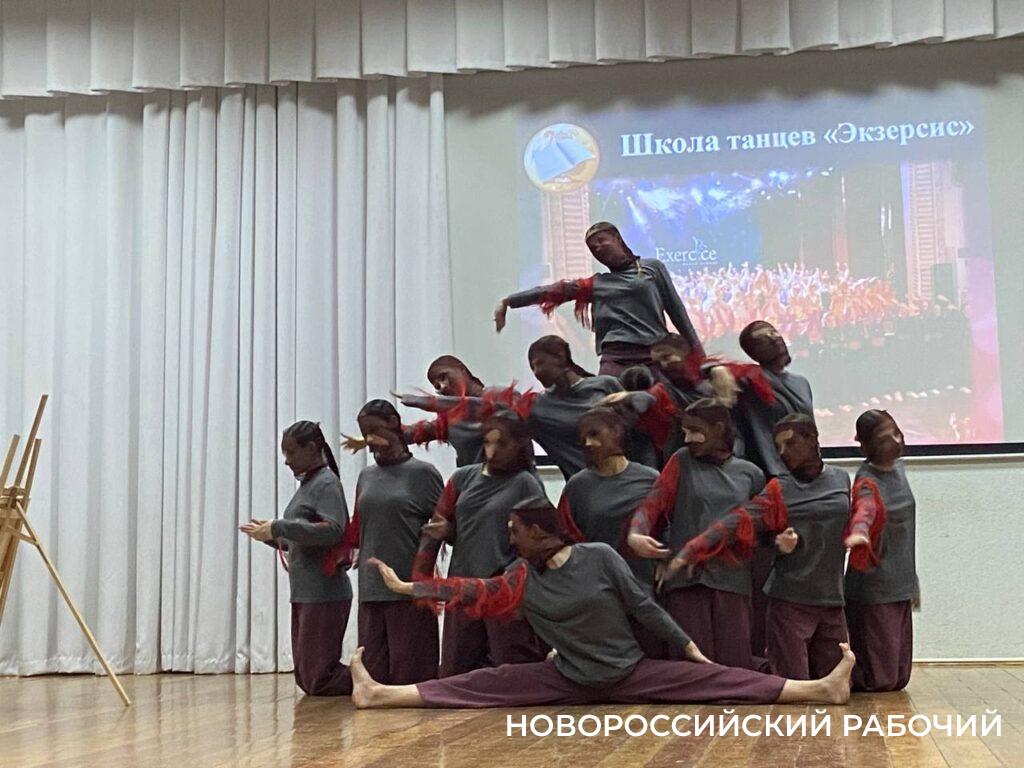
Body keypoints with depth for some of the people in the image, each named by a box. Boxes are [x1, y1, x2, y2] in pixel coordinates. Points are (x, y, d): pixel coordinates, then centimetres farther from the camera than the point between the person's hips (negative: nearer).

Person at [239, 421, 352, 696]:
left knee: (318, 681, -6)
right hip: (304, 595, 9)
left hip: (324, 596, -9)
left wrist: (279, 527, -21)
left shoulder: (327, 483, -9)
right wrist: (270, 535, 5)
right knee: (305, 679, 11)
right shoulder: (306, 484, 16)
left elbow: (333, 531, -23)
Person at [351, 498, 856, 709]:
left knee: (711, 679, -15)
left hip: (631, 673, -3)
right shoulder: (523, 578, 0)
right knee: (486, 685, -9)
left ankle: (820, 688, -19)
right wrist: (408, 588, -2)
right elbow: (473, 594, 0)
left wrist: (691, 648, -6)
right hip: (568, 681, 3)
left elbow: (644, 607, -8)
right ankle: (381, 694, -12)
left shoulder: (601, 557, -12)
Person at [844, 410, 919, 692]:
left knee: (898, 679, 11)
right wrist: (858, 532, -61)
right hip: (873, 591, -8)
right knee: (880, 679, -6)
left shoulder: (898, 468, 8)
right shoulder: (867, 481, -15)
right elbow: (864, 508, -38)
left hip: (901, 587, 8)